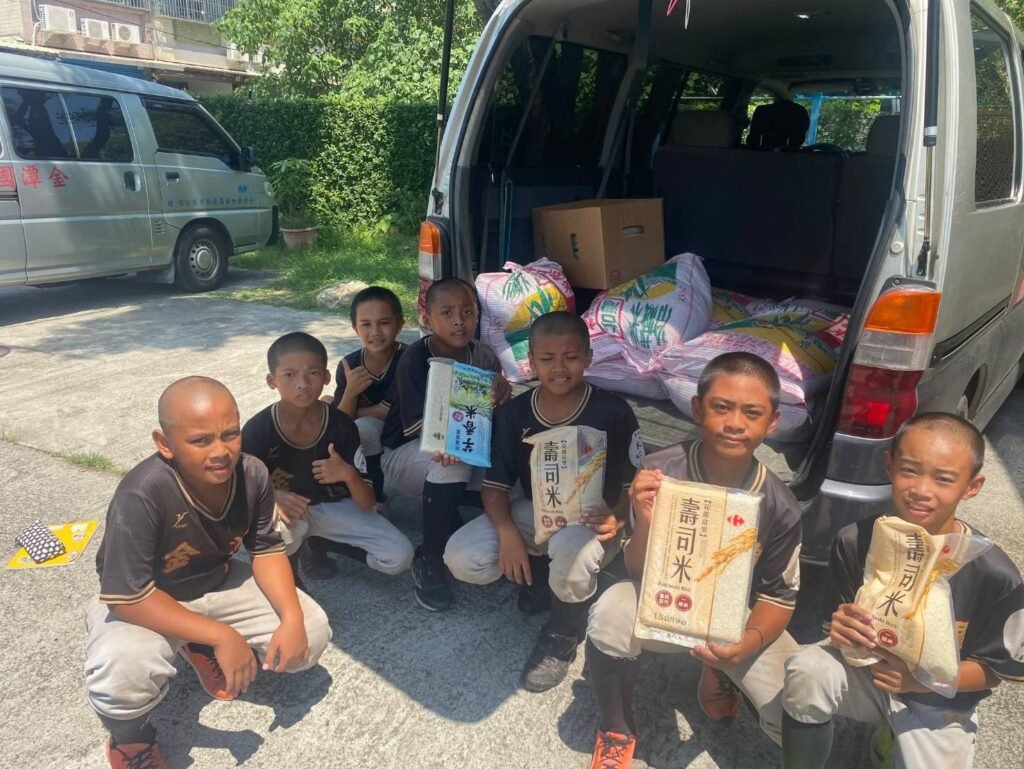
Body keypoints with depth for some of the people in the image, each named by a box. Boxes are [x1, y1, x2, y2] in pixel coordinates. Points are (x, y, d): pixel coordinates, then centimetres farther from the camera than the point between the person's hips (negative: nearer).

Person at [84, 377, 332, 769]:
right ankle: (129, 735, 2)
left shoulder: (253, 474, -21)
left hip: (218, 584, 5)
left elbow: (266, 549, -8)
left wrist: (292, 618, -21)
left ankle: (202, 653, 20)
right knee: (123, 675, -37)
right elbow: (127, 596, -32)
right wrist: (220, 635, -33)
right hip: (143, 604, -5)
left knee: (311, 633, -8)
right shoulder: (142, 495, -36)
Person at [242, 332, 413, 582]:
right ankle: (287, 564, -2)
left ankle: (318, 543, 8)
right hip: (286, 508, -2)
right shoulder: (257, 430, -21)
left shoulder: (342, 426, -18)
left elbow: (367, 504, -16)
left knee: (400, 556, -14)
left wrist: (349, 474, -37)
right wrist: (272, 496, -33)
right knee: (278, 524, -39)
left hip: (333, 506, 2)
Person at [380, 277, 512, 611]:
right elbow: (416, 425, -23)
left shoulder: (484, 356, -6)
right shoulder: (415, 359, -19)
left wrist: (502, 395, -27)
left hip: (467, 452, 5)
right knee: (453, 457, -36)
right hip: (406, 456, -5)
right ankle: (429, 560, -17)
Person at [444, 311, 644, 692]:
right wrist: (506, 530, -23)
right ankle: (540, 571, 11)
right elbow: (496, 483, -4)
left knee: (569, 552, -40)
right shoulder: (513, 413, -6)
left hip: (590, 520, -3)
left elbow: (633, 483, -7)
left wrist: (617, 518, -29)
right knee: (461, 558, -20)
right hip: (531, 512, 4)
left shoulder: (613, 412, -14)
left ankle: (563, 632, -5)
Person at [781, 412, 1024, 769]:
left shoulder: (995, 575, -20)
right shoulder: (857, 541, -17)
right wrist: (841, 628, -26)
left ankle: (899, 737, 17)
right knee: (805, 671, -30)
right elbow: (838, 612, -2)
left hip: (940, 702, 1)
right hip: (867, 666, 0)